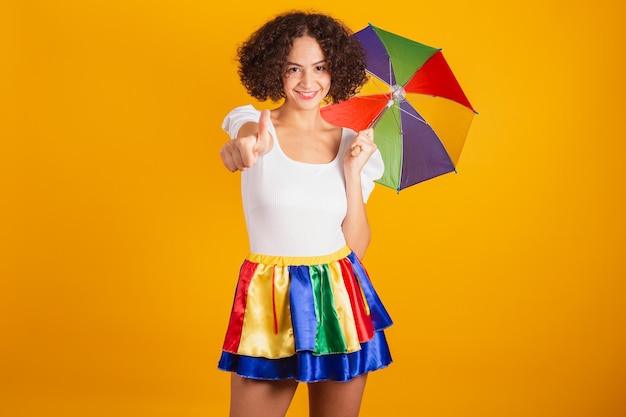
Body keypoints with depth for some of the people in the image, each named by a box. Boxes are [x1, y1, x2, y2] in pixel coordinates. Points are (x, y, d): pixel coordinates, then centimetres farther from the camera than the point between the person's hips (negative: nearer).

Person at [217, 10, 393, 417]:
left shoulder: (351, 142, 4)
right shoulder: (254, 122, -2)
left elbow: (357, 246, 2)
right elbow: (254, 138, -30)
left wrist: (353, 171, -8)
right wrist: (248, 146, -53)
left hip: (340, 299, 3)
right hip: (270, 300, -2)